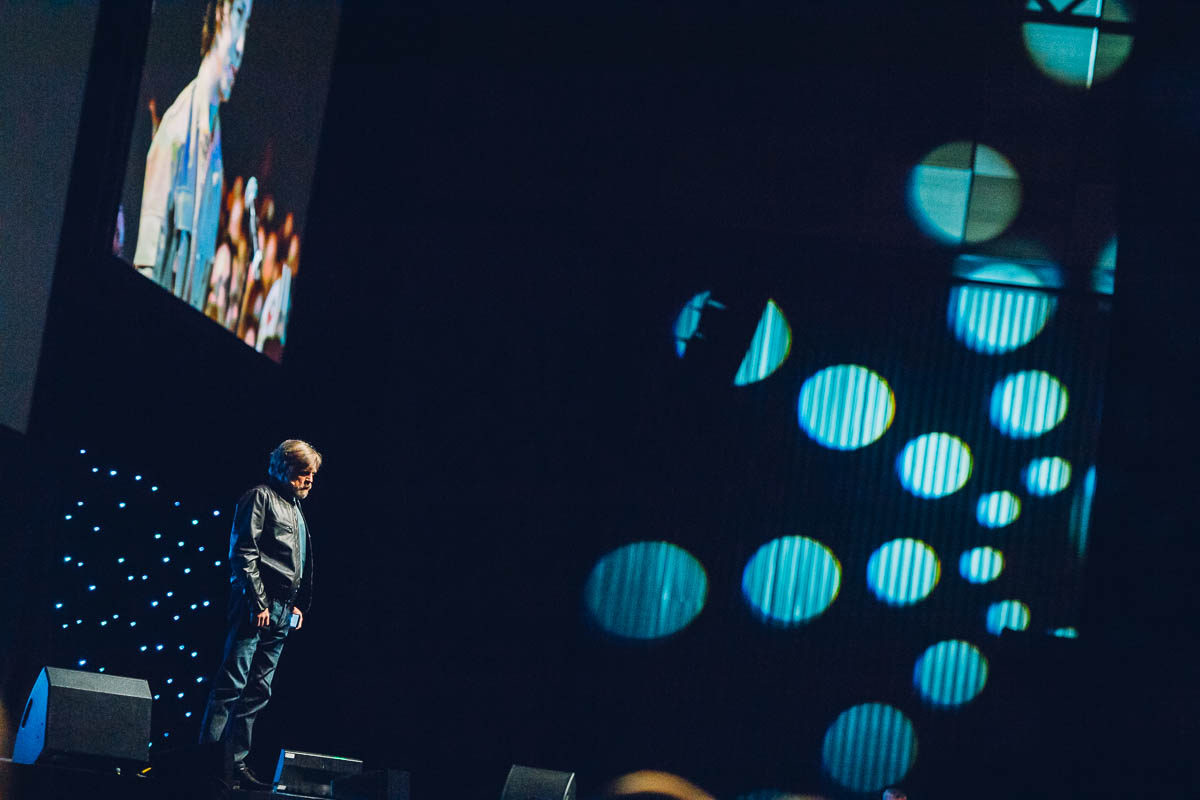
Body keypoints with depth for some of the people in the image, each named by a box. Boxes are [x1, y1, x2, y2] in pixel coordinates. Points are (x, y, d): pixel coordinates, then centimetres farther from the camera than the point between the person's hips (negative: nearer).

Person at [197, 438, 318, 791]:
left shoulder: (296, 510, 23)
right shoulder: (260, 497, -2)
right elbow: (244, 552, -11)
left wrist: (298, 604, 14)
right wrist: (259, 602, -16)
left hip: (282, 613, 9)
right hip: (256, 605, -9)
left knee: (258, 692, 7)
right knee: (232, 684, -11)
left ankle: (237, 764, 9)